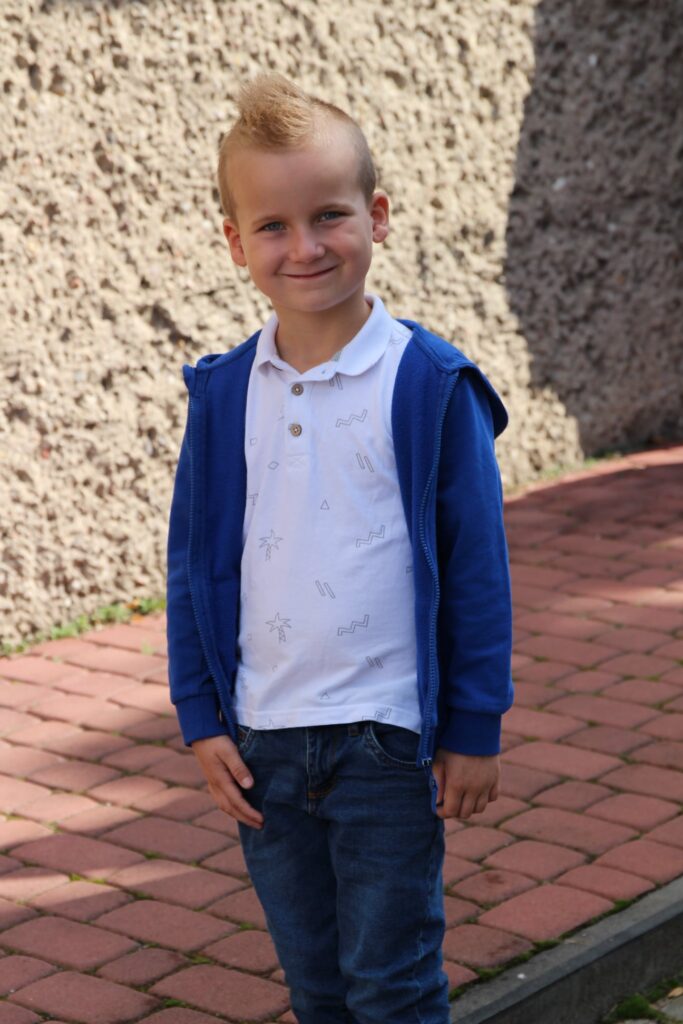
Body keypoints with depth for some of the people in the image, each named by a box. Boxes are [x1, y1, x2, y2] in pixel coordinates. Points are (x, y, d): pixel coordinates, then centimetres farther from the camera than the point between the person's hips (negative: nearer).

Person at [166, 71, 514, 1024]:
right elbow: (193, 563, 7)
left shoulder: (431, 383, -9)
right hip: (261, 743, 4)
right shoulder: (224, 393, 0)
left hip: (389, 740, -4)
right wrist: (201, 720, 3)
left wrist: (474, 730, -5)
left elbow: (477, 567, -5)